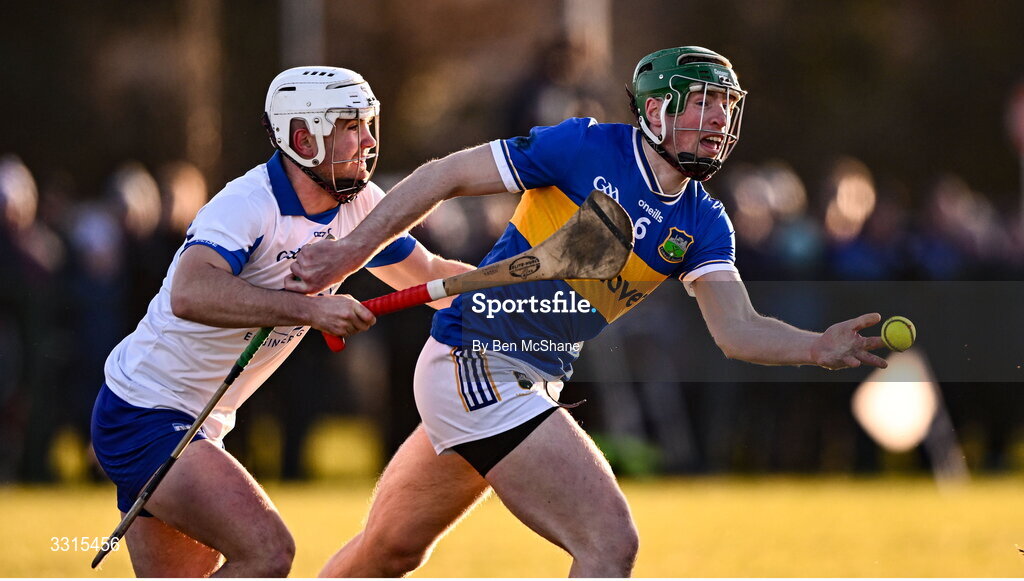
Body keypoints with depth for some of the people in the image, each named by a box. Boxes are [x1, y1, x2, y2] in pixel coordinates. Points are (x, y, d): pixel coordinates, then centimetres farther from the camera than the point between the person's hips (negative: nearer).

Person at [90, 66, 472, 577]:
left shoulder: (359, 204, 2)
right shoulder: (248, 204, -23)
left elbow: (430, 277, 19)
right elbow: (190, 294, -42)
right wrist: (308, 308, -45)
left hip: (199, 422, 9)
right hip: (144, 415, -9)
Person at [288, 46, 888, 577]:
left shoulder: (702, 224, 3)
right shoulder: (587, 148, -13)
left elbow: (737, 330, -8)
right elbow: (447, 175, -7)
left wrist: (818, 349, -27)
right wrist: (352, 251, -10)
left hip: (535, 386, 7)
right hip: (472, 365, -7)